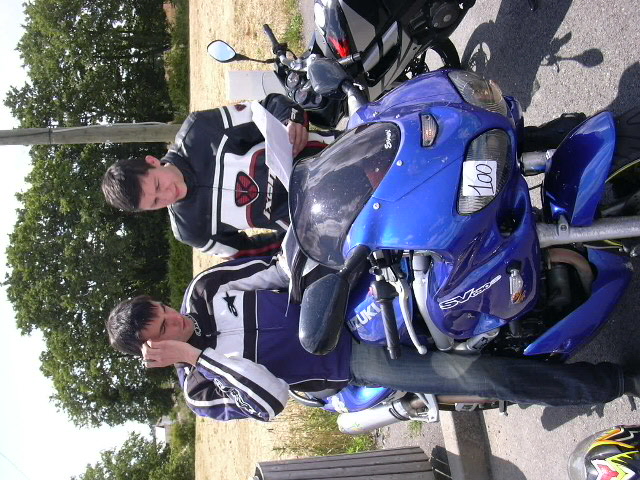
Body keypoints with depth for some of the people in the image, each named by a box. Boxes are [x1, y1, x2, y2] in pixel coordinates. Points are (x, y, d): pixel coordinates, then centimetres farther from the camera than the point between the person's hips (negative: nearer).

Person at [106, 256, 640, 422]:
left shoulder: (206, 286, 2)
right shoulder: (201, 389, -8)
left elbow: (283, 266, 6)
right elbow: (272, 401, -23)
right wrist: (192, 355, -28)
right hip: (353, 360, -5)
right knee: (486, 376, -18)